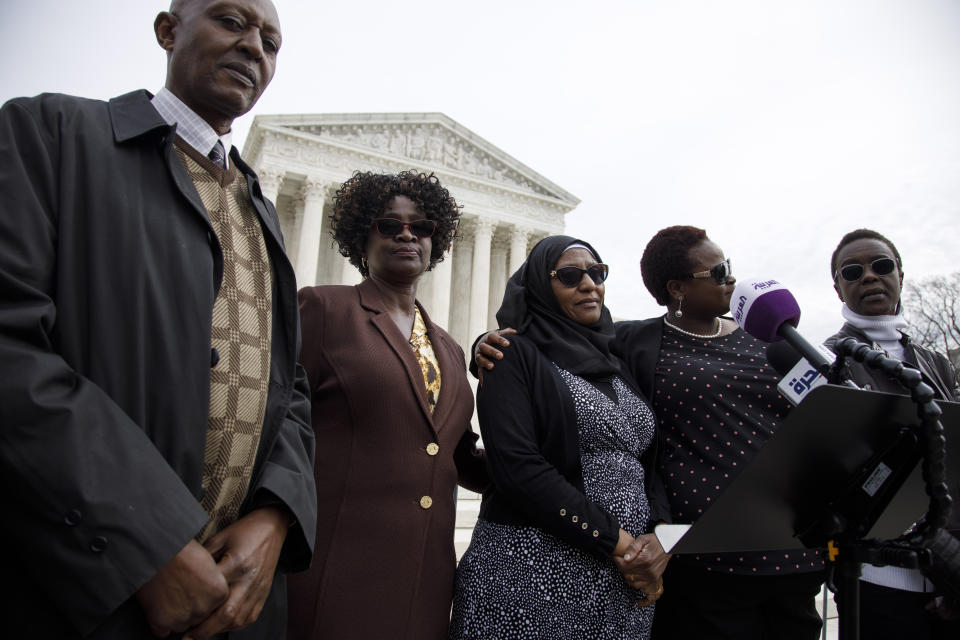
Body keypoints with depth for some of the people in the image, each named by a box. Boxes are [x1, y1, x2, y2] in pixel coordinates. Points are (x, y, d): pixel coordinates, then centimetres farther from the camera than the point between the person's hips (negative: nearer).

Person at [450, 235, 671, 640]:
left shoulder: (615, 365, 12)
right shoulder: (517, 355, -6)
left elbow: (650, 464, 11)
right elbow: (516, 465, -18)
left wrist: (654, 536, -7)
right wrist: (619, 543, -16)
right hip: (533, 575, -5)